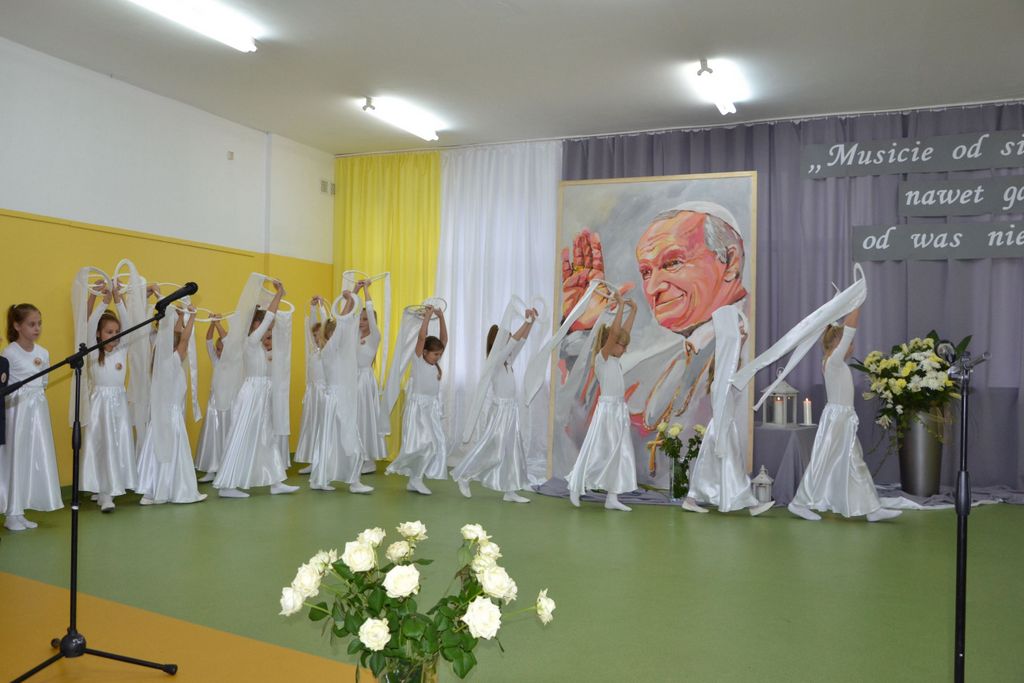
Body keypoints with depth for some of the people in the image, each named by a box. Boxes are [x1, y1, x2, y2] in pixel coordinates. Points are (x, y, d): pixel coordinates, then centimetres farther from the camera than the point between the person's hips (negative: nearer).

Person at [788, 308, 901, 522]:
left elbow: (847, 330, 18)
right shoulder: (833, 361, -16)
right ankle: (800, 503, 8)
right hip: (837, 417, -10)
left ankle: (872, 509, 13)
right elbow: (849, 329, -19)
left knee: (855, 464, 9)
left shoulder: (836, 362, 10)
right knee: (824, 462, -2)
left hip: (844, 418, 10)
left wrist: (855, 306, 15)